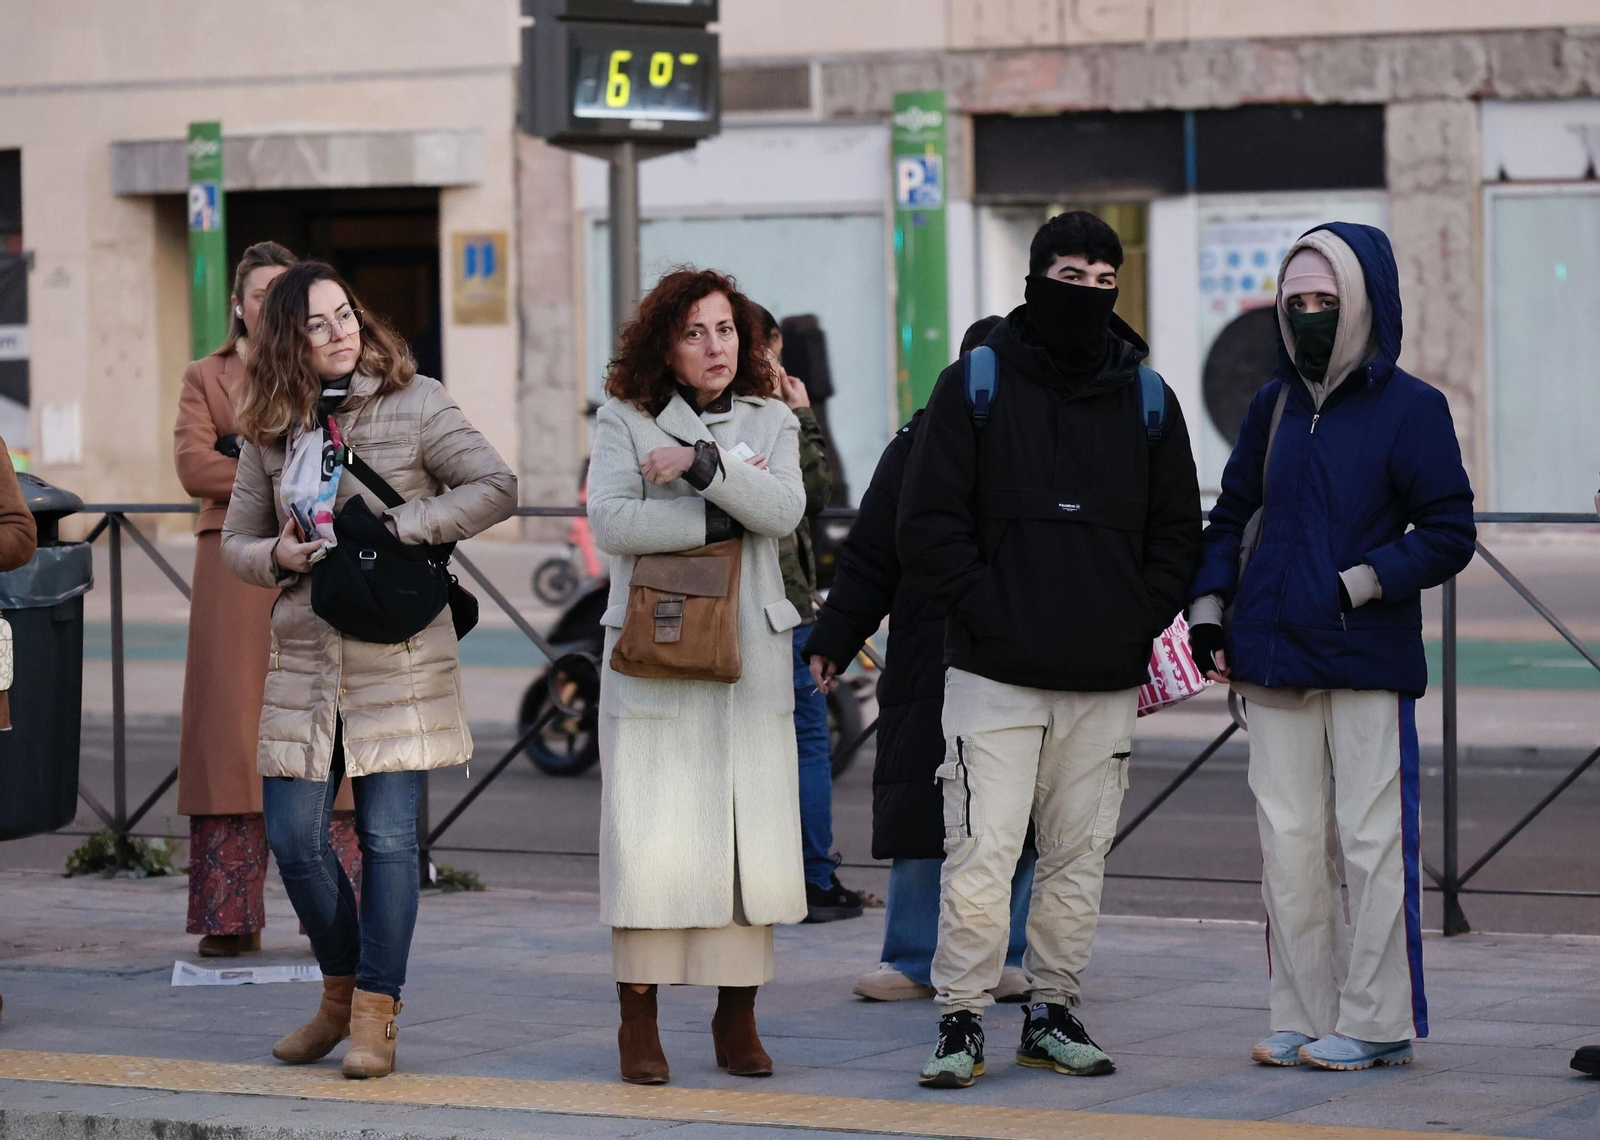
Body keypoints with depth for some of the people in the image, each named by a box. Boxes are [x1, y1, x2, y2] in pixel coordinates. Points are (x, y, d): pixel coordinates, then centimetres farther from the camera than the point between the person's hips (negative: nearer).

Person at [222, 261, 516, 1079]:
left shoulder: (412, 405, -2)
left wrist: (397, 528, -16)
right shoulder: (272, 430, 8)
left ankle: (375, 1014, 5)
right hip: (305, 655, 4)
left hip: (398, 652, -4)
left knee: (388, 836, -3)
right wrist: (280, 557, -8)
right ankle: (341, 990, 23)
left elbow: (496, 489, -8)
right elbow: (236, 541, 15)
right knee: (293, 837, 1)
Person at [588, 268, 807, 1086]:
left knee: (752, 834, -1)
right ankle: (639, 1023, -2)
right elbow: (611, 520, -10)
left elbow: (784, 510, -7)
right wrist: (720, 518, -10)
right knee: (650, 840, -8)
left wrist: (702, 464, -18)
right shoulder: (625, 420, 6)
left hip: (751, 658, 2)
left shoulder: (769, 423, 12)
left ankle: (737, 1019, 7)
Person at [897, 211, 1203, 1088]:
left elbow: (1176, 531, 15)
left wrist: (1140, 625, 1)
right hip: (994, 676, -3)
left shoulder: (1146, 401, 11)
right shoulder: (974, 387, 2)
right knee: (979, 853, -9)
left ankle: (1052, 1012, 18)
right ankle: (961, 1022, -3)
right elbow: (930, 524, 0)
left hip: (1106, 684, 3)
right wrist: (987, 612, -9)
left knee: (1078, 859, 8)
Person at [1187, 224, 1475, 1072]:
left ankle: (1377, 1021, 3)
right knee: (1287, 841, 6)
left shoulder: (1409, 408, -3)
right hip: (1277, 655, 5)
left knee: (1372, 841, -4)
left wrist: (1359, 584, -14)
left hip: (1368, 660, -5)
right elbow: (1231, 515, 22)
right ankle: (1304, 1018, 13)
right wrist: (1207, 611, 10)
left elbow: (1448, 535, -5)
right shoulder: (1274, 406, 14)